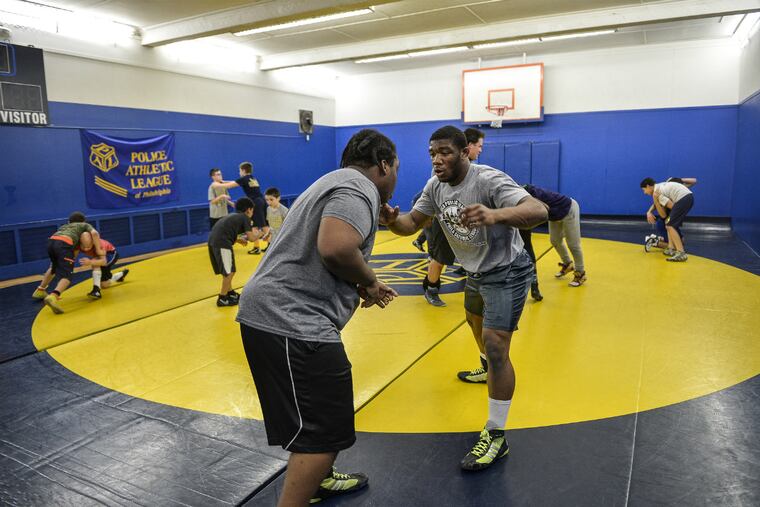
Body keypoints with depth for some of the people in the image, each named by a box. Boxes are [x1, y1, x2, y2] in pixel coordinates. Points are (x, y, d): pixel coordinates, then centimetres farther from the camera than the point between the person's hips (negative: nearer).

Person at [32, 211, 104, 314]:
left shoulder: (64, 226, 40)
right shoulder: (85, 225, 28)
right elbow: (94, 233, 6)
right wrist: (98, 250, 9)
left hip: (51, 241, 6)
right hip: (64, 244, -6)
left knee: (54, 267, 35)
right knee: (66, 276, -12)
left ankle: (40, 291, 47)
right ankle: (53, 297, -38)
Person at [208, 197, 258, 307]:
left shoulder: (233, 216, 27)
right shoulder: (245, 218, 4)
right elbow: (251, 238, -1)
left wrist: (238, 240, 29)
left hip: (213, 241, 9)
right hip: (222, 244, -9)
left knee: (226, 271, 22)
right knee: (230, 272, 1)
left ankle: (230, 293, 35)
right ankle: (222, 299, 8)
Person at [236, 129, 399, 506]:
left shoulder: (340, 183, 22)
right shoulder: (358, 188, -11)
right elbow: (335, 248, -28)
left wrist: (364, 287, 21)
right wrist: (369, 280, -10)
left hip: (280, 315, 11)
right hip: (290, 322, -11)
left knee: (321, 418, 27)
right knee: (323, 432, -6)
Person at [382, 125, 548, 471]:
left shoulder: (488, 180, -30)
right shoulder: (436, 186, -6)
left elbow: (539, 211, -42)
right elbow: (413, 222, -2)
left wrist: (494, 215, -62)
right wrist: (393, 221, -27)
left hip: (506, 273, -8)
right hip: (476, 272, 9)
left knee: (495, 347, -16)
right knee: (474, 320, 29)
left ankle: (496, 436, -4)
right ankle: (489, 370, 61)